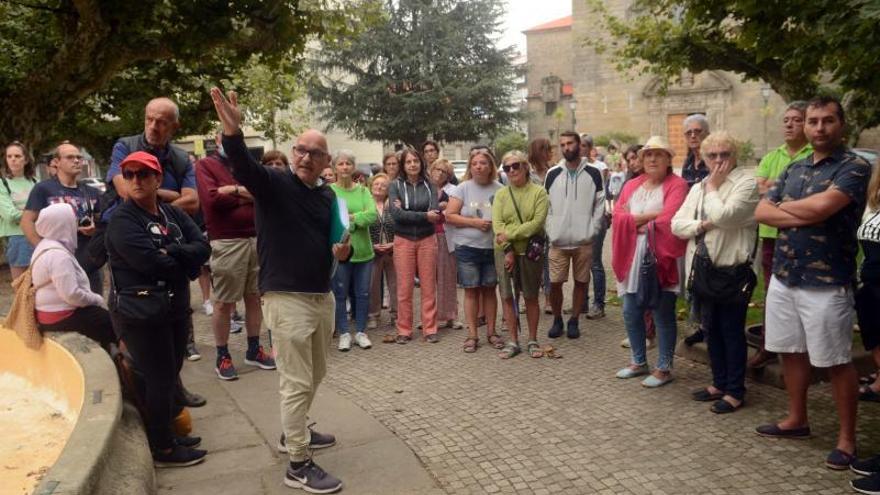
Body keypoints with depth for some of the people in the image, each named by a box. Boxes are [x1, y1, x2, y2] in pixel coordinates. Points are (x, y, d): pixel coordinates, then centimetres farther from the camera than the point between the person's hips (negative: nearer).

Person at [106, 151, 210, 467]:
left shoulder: (172, 213, 8)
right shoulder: (122, 219, -12)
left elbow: (203, 248, -4)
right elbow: (151, 263, -23)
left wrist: (171, 253, -19)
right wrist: (186, 262, -7)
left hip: (176, 308, 7)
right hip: (141, 313, -7)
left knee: (169, 375, 16)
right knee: (159, 379, 0)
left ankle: (165, 434, 33)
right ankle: (162, 450, 15)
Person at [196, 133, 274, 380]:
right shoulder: (205, 165, 1)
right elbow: (212, 198, -15)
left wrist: (233, 189, -7)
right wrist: (248, 194, -4)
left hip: (257, 239, 5)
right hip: (227, 243, -5)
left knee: (255, 297, 12)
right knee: (223, 303, 3)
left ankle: (253, 349, 24)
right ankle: (222, 356, 15)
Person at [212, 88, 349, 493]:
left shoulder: (327, 195, 10)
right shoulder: (273, 183, -10)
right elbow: (245, 168, -31)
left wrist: (343, 251, 0)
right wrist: (233, 132, -50)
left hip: (322, 296, 8)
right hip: (286, 298, -7)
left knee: (315, 374, 21)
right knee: (297, 382, -2)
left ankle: (293, 434, 41)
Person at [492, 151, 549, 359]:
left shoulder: (538, 192, -2)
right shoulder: (501, 194, 7)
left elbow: (537, 222, -12)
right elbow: (497, 223, -3)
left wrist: (510, 234, -16)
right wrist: (508, 250, -15)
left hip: (529, 251, -2)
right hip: (504, 251, 2)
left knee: (531, 297, 6)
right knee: (507, 296, 5)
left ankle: (532, 340, 20)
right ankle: (513, 341, 17)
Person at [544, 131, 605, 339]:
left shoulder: (593, 173, 2)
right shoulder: (553, 174, 4)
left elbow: (600, 204, 2)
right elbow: (545, 205, 7)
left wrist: (591, 230, -6)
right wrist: (550, 230, -2)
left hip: (584, 241, 0)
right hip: (558, 240, 1)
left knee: (581, 282, 6)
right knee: (555, 283, 1)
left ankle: (574, 321, 20)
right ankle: (557, 320, 20)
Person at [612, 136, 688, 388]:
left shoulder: (677, 185, -4)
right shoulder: (631, 186, 14)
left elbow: (669, 219, -17)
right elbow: (618, 215, 0)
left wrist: (637, 219, -4)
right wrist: (650, 217, -14)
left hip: (661, 258, -6)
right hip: (632, 258, 6)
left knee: (663, 315, 3)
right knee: (631, 313, 12)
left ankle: (664, 368, 15)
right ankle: (639, 362, 28)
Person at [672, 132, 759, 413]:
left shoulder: (746, 183, -7)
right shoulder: (698, 188, 13)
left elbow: (723, 216, -22)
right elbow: (677, 224, 6)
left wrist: (713, 187, -8)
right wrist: (701, 225, -12)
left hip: (733, 269, -7)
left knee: (732, 331, 3)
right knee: (711, 329, 15)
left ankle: (735, 391, 16)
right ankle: (719, 383, 30)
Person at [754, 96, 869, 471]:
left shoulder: (854, 167, -8)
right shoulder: (793, 169, 12)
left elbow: (822, 206, -24)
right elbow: (761, 213, 2)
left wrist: (783, 205, -4)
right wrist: (806, 216, -14)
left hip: (826, 283, -6)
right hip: (783, 277, 6)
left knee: (836, 362, 4)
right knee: (791, 352, 15)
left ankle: (846, 437, 18)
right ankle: (797, 419, 31)